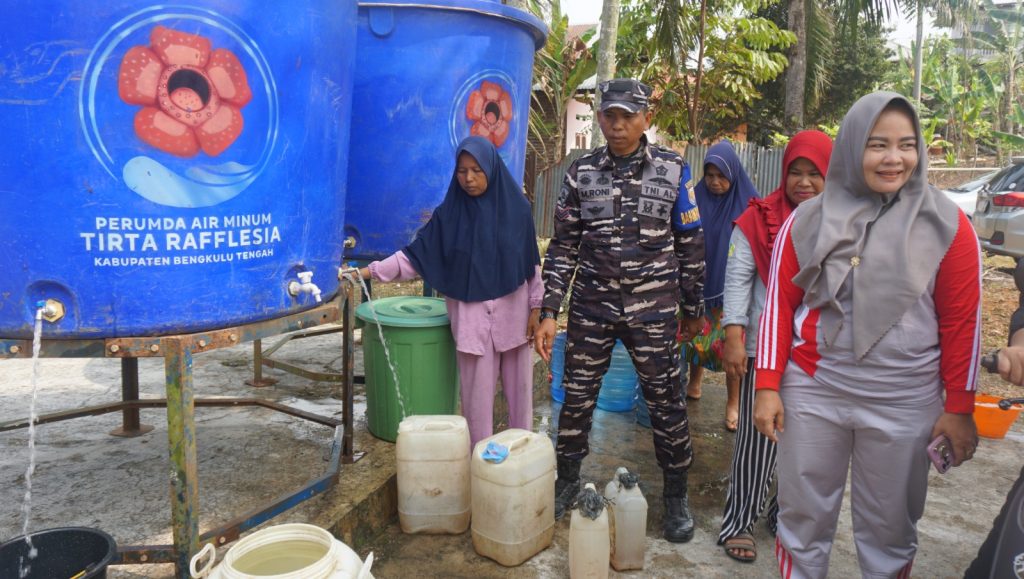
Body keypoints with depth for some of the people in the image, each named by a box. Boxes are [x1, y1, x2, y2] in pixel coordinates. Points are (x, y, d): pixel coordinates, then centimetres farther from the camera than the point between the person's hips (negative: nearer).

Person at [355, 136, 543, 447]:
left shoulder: (517, 207, -2)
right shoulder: (449, 213, -3)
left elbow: (532, 261, 2)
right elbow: (416, 254, -5)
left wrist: (536, 307, 1)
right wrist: (369, 271, -15)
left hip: (514, 311, 1)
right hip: (472, 316, -1)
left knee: (518, 386, 11)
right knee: (477, 392, 5)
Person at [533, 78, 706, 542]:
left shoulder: (673, 171, 0)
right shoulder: (581, 173, 2)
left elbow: (690, 245, 5)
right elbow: (563, 246, 3)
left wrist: (692, 308, 7)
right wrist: (549, 312, -2)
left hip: (653, 311, -1)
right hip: (591, 308, 1)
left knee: (666, 402, 6)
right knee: (576, 398, 9)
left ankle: (676, 496, 26)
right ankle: (567, 481, 31)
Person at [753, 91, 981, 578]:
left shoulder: (946, 225, -2)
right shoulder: (808, 219, 0)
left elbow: (961, 322, 0)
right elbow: (778, 304, 1)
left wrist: (959, 408, 0)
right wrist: (767, 386, -2)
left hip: (904, 403, 0)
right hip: (811, 393, 1)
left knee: (889, 529, 14)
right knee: (802, 519, 13)